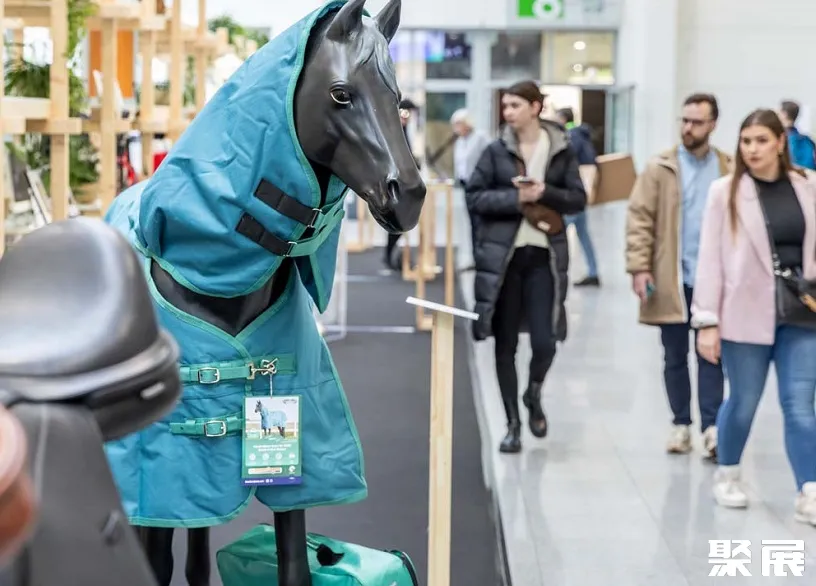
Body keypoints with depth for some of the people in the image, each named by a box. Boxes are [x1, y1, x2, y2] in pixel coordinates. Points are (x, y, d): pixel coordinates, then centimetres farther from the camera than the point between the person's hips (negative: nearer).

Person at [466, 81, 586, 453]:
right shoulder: (496, 151, 2)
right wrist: (516, 198, -14)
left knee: (545, 341, -8)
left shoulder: (561, 150, 3)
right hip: (502, 255, 0)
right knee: (505, 344, 5)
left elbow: (578, 199, 3)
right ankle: (512, 423, 19)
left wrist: (545, 192, -14)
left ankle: (534, 395, 25)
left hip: (544, 255, 0)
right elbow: (473, 196, -2)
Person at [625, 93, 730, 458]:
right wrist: (639, 268, -11)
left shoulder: (730, 170, 3)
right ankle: (681, 424, 19)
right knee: (675, 356, 9)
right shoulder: (660, 168, 0)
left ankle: (712, 426, 1)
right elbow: (640, 219, -3)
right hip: (672, 278, 0)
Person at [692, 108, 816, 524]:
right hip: (746, 314, -2)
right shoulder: (726, 192, -4)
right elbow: (710, 258, -5)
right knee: (743, 402, 10)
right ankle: (726, 475, 32)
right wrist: (707, 320, -8)